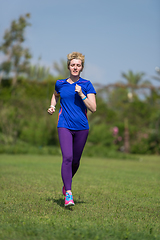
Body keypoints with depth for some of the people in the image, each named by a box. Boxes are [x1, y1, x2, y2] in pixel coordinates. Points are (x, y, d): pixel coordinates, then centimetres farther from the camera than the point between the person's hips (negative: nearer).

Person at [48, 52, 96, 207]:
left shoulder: (86, 85, 1)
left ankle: (66, 184, 38)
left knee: (75, 160, 9)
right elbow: (55, 95, 31)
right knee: (67, 158, -17)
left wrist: (81, 94, -15)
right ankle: (68, 194, -17)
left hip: (82, 127, 0)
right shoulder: (60, 84, 7)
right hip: (64, 126, 0)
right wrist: (52, 106, 11)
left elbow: (93, 108, -5)